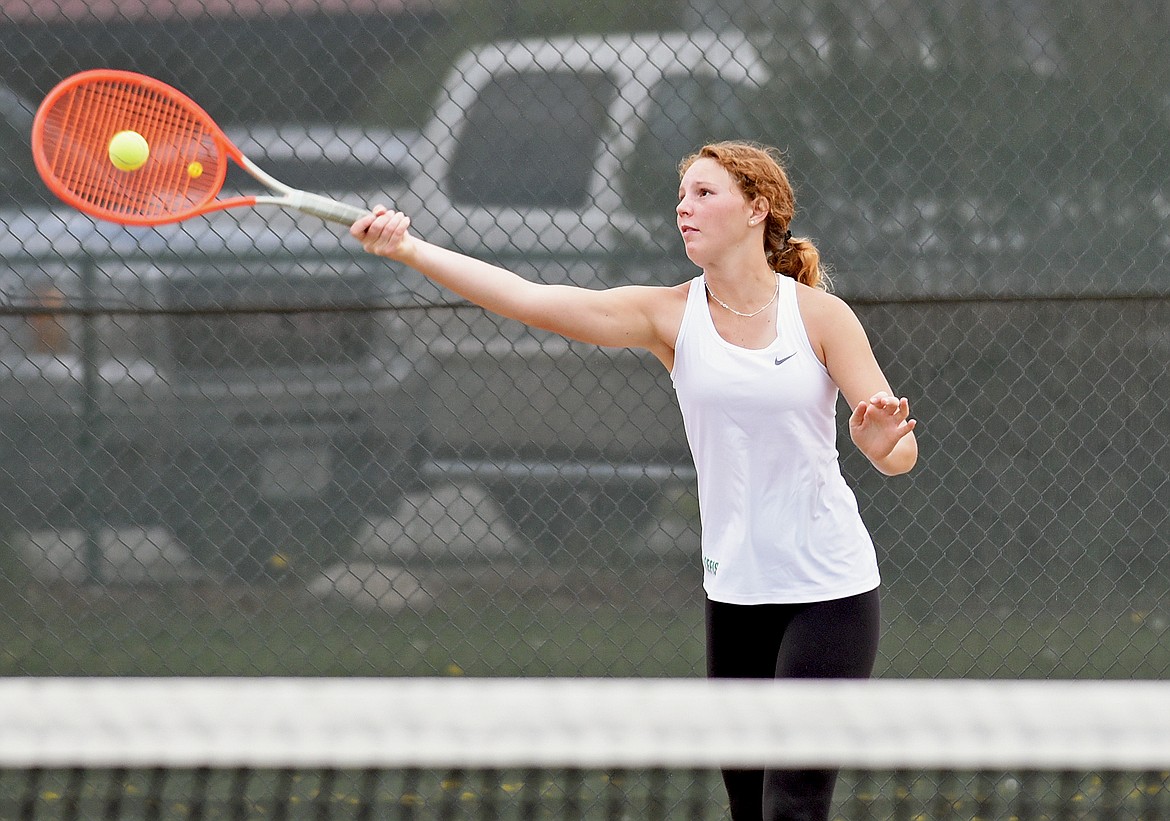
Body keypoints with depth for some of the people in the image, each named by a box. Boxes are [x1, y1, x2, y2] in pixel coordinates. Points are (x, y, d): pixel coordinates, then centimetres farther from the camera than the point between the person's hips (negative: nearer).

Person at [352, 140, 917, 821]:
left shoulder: (821, 316, -6)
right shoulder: (669, 316, 0)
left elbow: (900, 453, -5)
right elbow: (530, 299, -11)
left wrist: (883, 442, -30)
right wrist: (410, 249, -22)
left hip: (830, 592, -4)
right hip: (736, 594, 4)